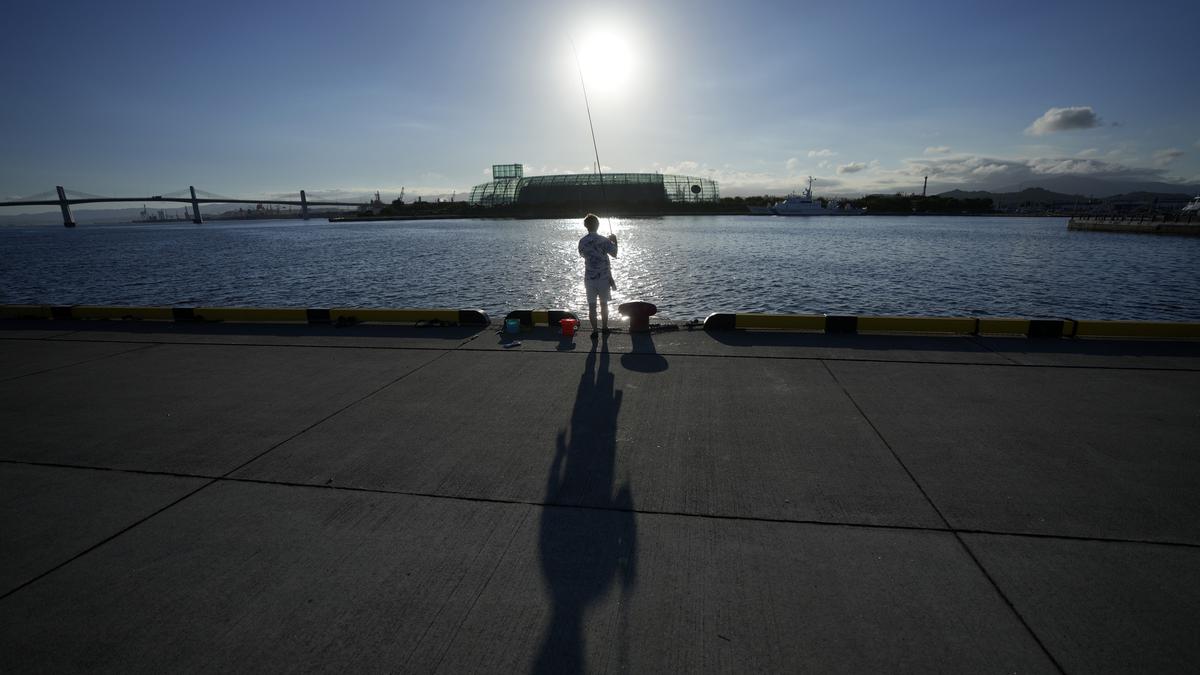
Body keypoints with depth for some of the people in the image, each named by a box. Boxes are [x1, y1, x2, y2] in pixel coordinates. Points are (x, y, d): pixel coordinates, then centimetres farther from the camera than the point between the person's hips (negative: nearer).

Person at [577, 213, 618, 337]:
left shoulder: (582, 242, -1)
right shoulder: (603, 240, -12)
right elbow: (614, 254, -6)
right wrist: (614, 241, 12)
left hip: (589, 278, 1)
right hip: (604, 277, -1)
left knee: (591, 306, 5)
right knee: (604, 304, 14)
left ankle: (594, 330, 3)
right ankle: (604, 327, 25)